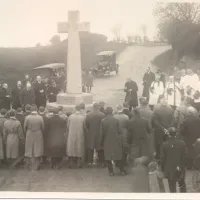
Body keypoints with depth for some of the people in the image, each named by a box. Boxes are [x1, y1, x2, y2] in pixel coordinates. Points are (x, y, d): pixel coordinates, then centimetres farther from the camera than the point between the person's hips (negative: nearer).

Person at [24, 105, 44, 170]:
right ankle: (36, 166, 16)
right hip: (38, 136, 0)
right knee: (38, 151, 11)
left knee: (30, 151, 12)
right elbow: (43, 127, -4)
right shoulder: (40, 117, -13)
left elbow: (25, 127, -3)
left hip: (29, 136, 0)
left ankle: (32, 166, 16)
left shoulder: (27, 117, -12)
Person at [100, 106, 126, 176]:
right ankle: (122, 170, 14)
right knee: (118, 155, 11)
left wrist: (102, 141, 7)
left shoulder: (103, 121, -10)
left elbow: (102, 133, -5)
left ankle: (111, 171, 10)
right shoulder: (116, 120, -9)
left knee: (108, 157, 9)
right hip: (116, 141, 0)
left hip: (107, 142, 0)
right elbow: (119, 131, -4)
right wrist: (119, 138, 13)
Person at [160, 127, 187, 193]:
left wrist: (163, 169, 6)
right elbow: (184, 156, -6)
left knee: (172, 188, 9)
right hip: (180, 170, 1)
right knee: (182, 185, 18)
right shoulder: (182, 143, -9)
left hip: (169, 170, -1)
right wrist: (182, 166, 5)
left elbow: (162, 158, -5)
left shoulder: (165, 145, -11)